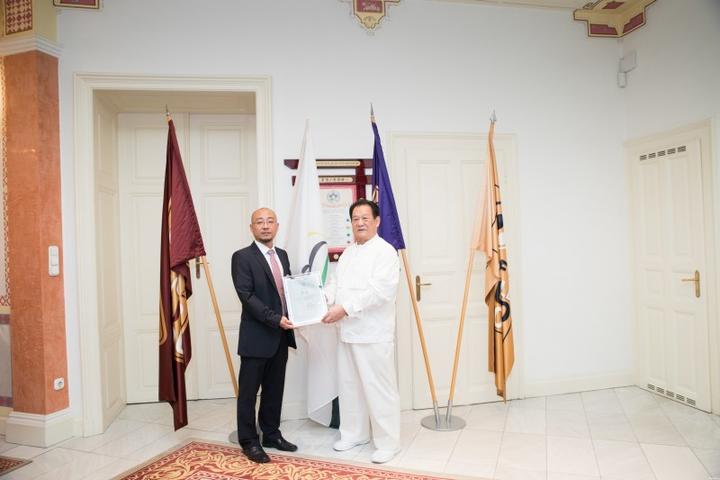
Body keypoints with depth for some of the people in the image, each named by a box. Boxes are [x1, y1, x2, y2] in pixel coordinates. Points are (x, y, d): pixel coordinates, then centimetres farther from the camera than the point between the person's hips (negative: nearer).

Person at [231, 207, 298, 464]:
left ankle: (271, 434, 30)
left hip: (281, 336, 7)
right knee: (249, 392, 7)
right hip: (256, 337, -6)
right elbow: (247, 296, -17)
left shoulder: (282, 255, 12)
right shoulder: (242, 257, -9)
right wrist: (275, 319, -22)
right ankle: (249, 441, 21)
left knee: (275, 390, 16)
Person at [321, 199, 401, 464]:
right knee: (349, 385, 17)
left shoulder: (385, 251, -10)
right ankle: (354, 433, 34)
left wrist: (345, 308, -25)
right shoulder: (347, 253, 16)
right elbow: (335, 282, 12)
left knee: (379, 388, 0)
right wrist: (324, 298, -9)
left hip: (373, 333, -8)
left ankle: (388, 442, 15)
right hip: (347, 332, 8)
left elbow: (379, 290, -21)